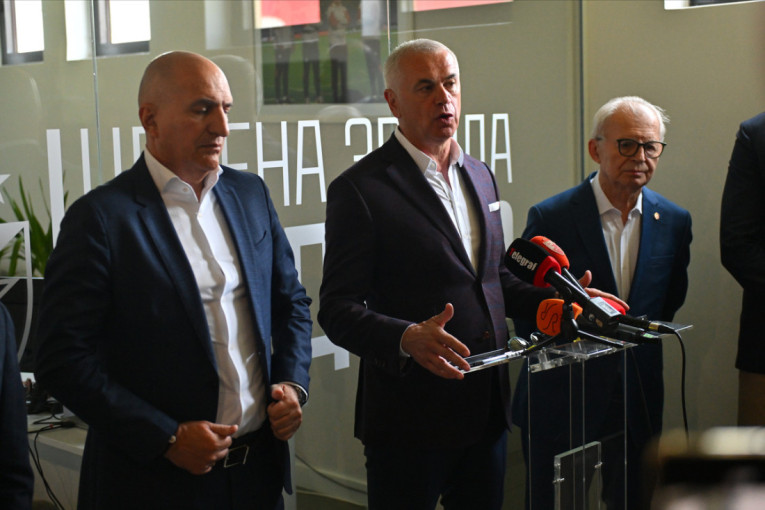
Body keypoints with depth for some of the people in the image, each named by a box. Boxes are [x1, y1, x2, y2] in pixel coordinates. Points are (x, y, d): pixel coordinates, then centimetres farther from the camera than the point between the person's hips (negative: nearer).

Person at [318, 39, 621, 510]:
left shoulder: (480, 175, 12)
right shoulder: (360, 189, -11)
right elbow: (338, 311, -16)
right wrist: (407, 338, -33)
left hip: (487, 412, 7)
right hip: (410, 420, -6)